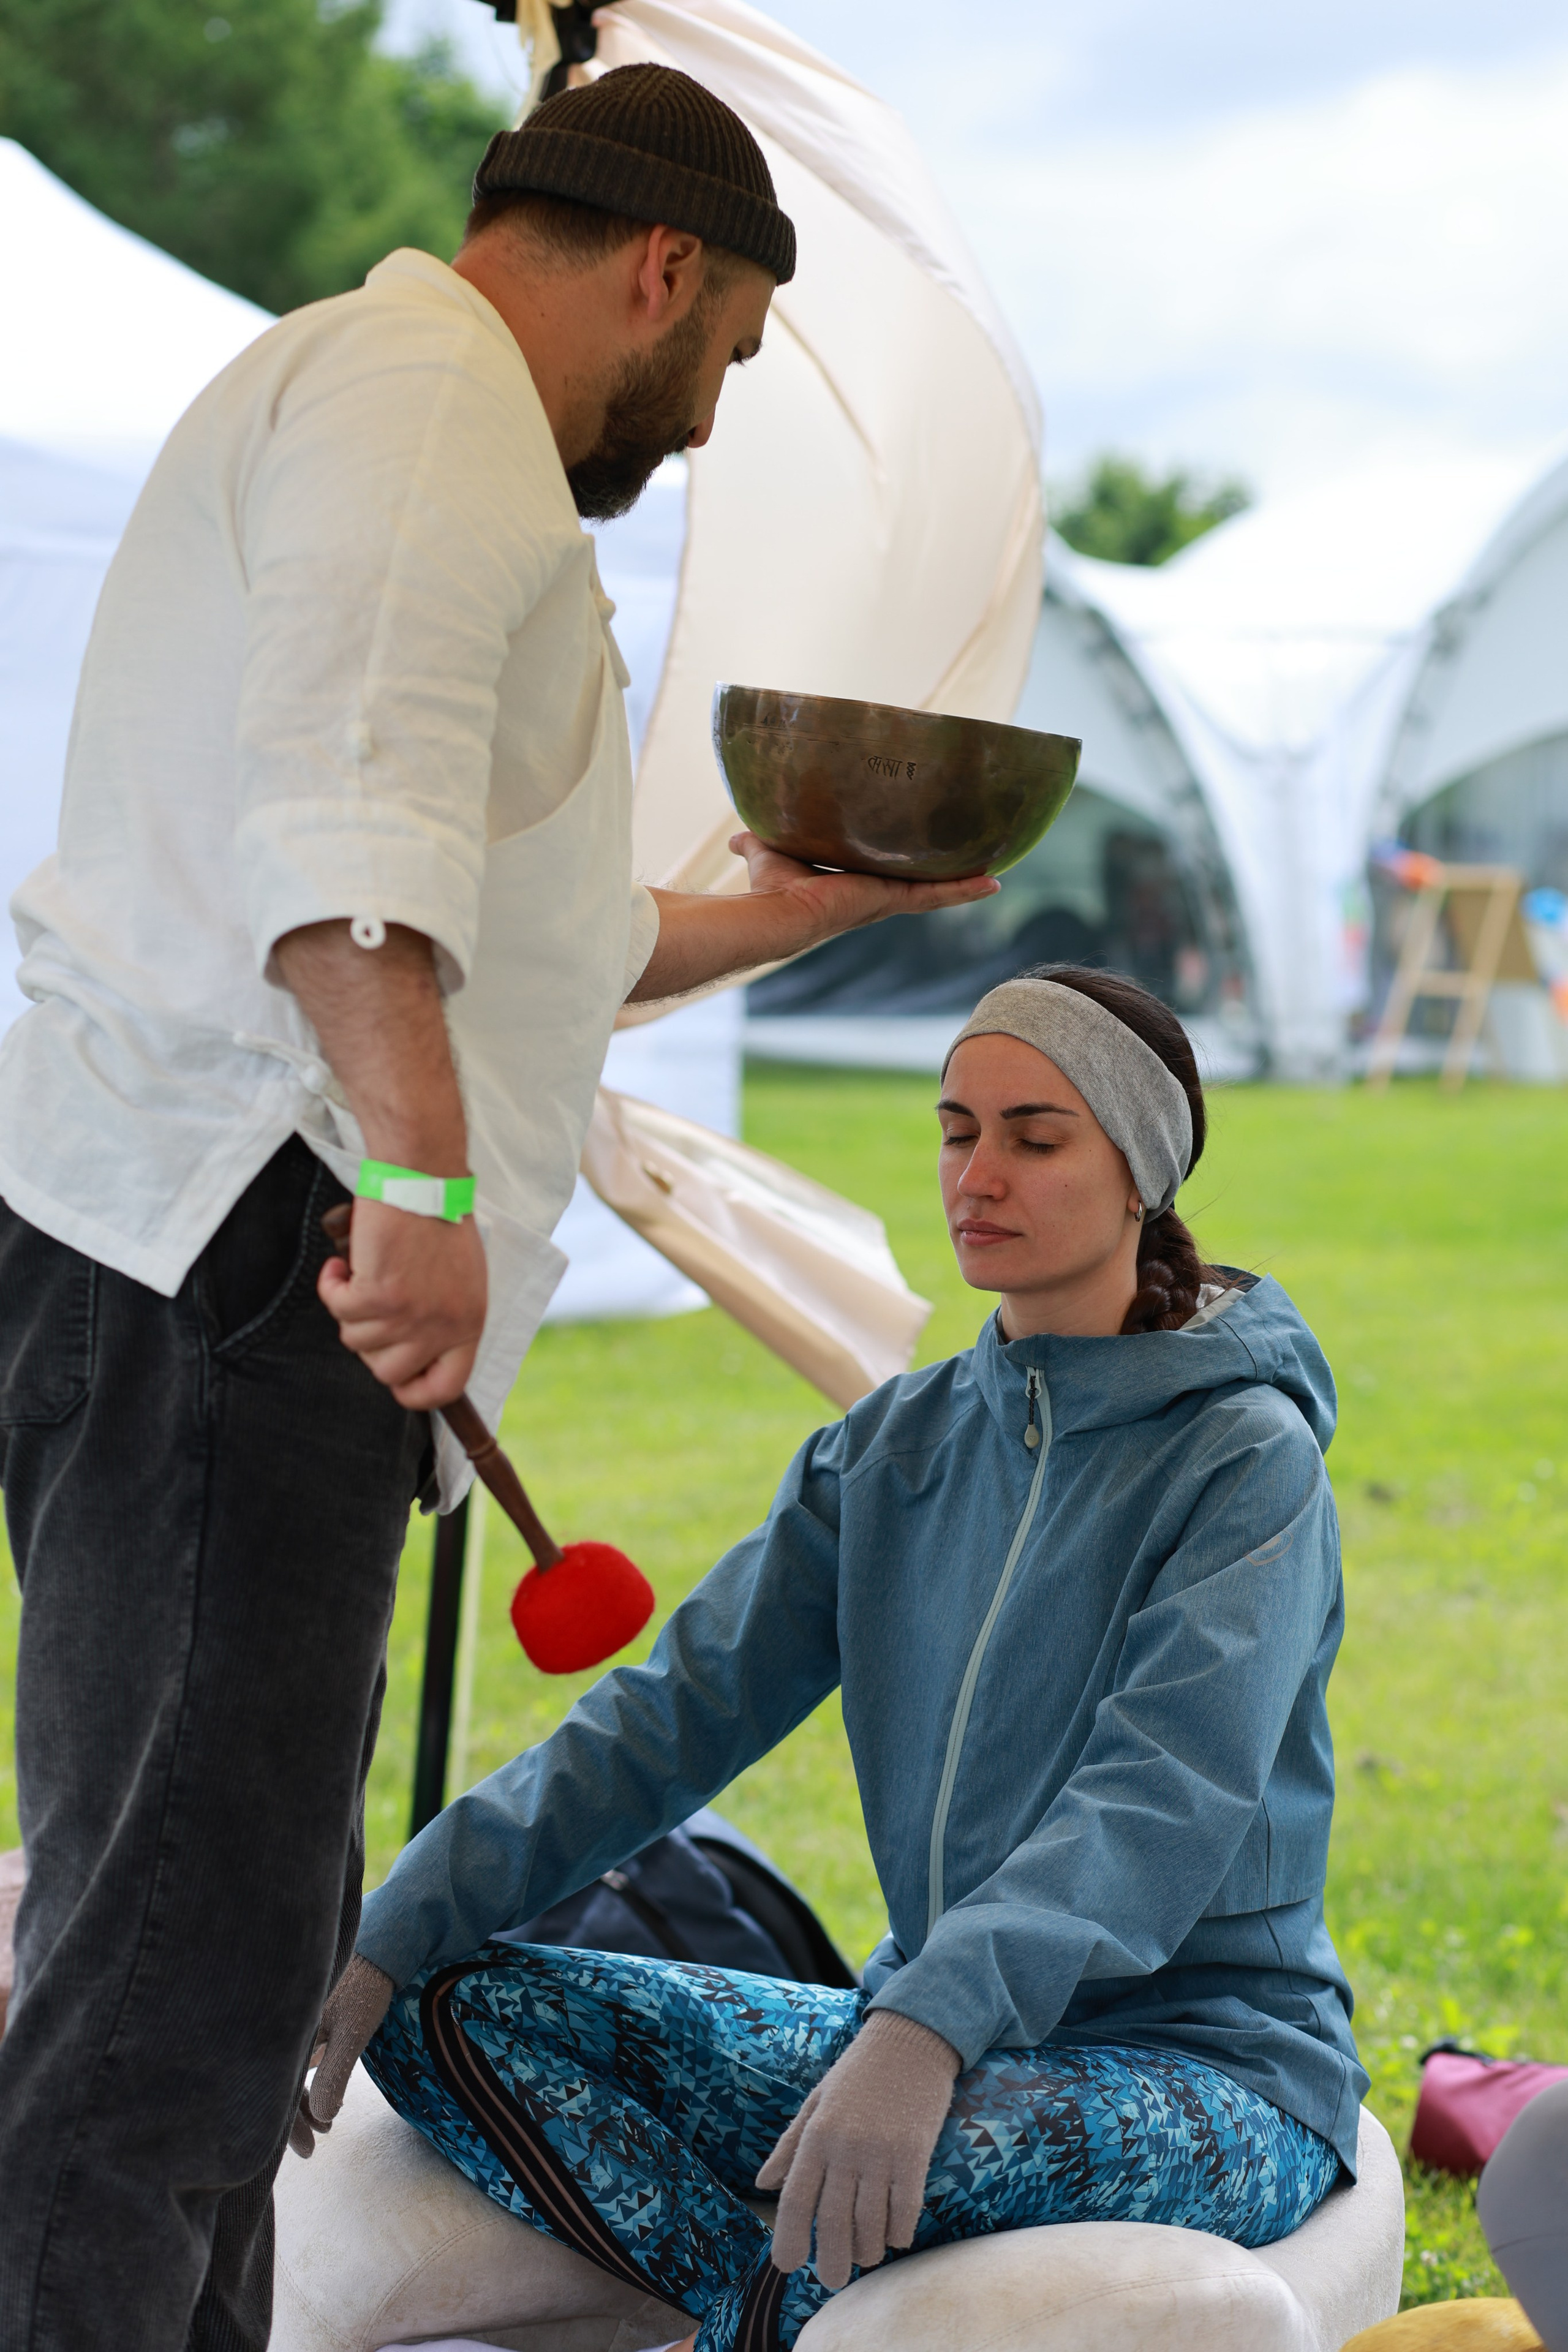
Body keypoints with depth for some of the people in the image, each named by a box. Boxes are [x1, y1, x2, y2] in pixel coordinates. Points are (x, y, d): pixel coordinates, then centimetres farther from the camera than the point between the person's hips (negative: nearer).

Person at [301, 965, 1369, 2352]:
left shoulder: (1245, 1458, -12)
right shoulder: (895, 1449, 8)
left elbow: (1164, 1805, -26)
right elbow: (672, 1716, 2)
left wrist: (928, 2032, -43)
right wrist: (389, 1937, -11)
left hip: (1206, 2073, -6)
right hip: (943, 2034, 6)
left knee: (957, 2137, -40)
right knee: (447, 2005, -7)